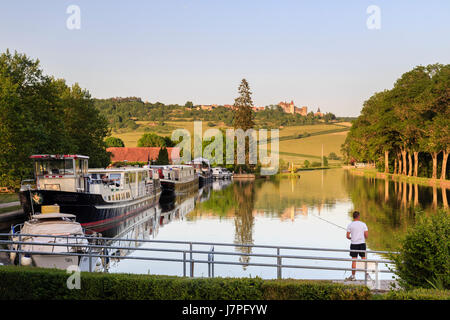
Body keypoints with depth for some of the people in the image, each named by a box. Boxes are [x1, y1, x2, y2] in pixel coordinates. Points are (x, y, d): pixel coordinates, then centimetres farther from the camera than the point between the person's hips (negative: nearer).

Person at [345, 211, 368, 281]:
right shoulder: (363, 224, 0)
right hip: (362, 243, 1)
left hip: (354, 244, -1)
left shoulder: (350, 225, -2)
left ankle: (353, 276, 4)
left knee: (354, 260, 1)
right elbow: (367, 235, -2)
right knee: (364, 259, 11)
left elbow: (347, 236, -3)